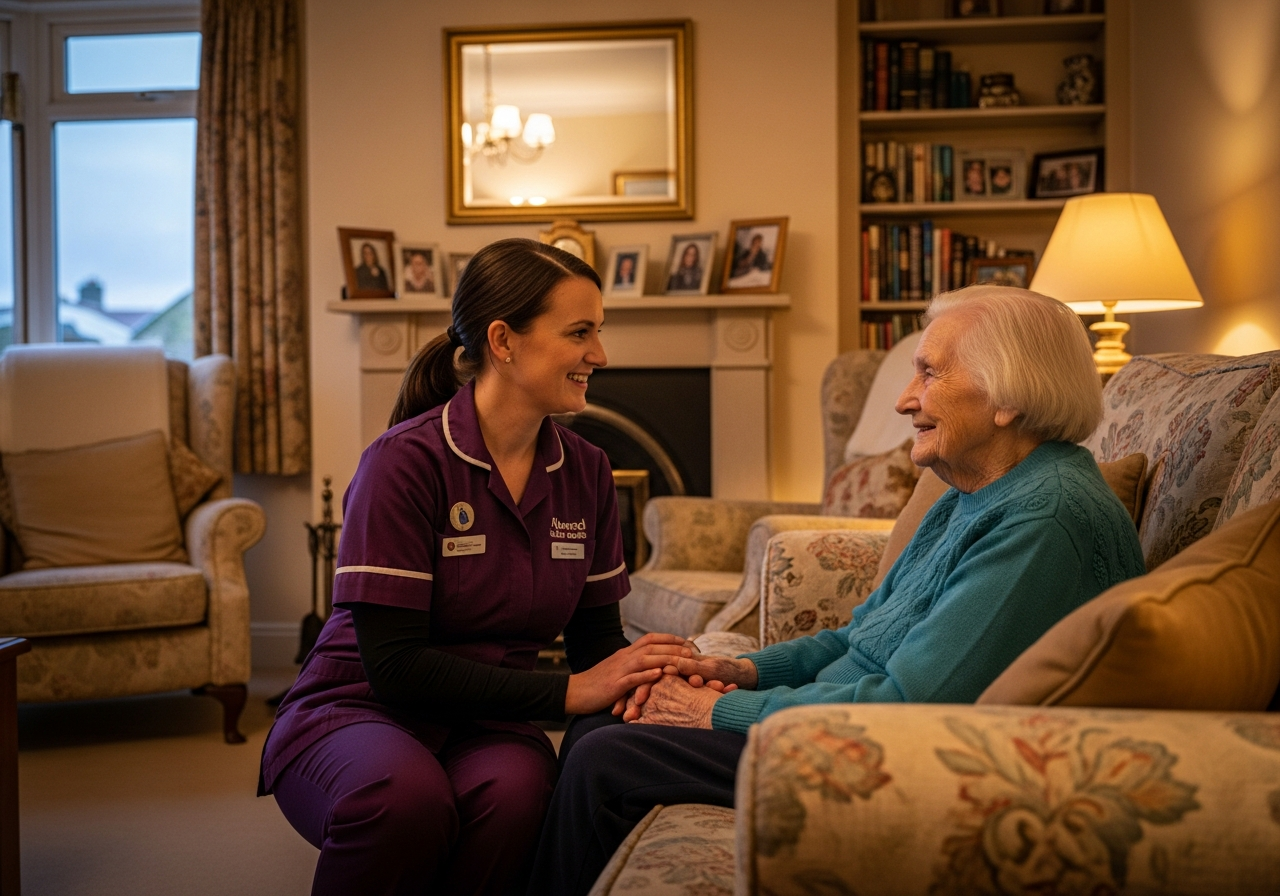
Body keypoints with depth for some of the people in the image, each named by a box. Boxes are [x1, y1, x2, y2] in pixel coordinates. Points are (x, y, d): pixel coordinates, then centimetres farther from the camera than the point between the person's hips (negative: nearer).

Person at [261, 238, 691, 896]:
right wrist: (566, 691, -24)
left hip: (486, 727, 4)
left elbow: (596, 636, 9)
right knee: (406, 793, -38)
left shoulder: (585, 471, 4)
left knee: (517, 788, -33)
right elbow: (395, 663, -20)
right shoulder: (406, 460, -16)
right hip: (356, 712, -4)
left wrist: (635, 678, -16)